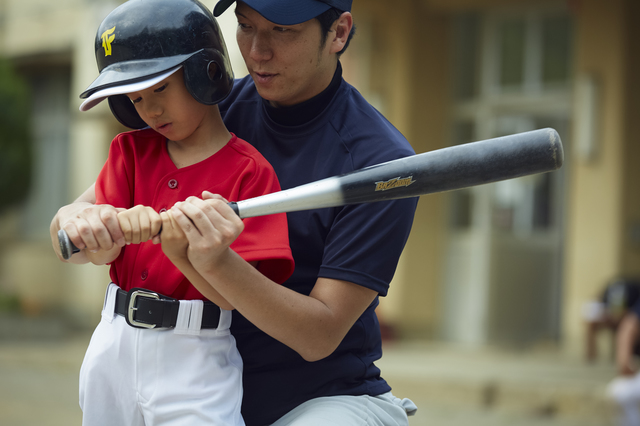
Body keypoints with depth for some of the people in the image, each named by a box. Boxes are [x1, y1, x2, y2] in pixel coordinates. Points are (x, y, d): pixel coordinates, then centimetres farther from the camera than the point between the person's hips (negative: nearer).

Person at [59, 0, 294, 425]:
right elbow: (96, 253, -2)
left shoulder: (249, 171, -7)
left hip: (195, 362, -5)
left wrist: (184, 253, -31)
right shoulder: (131, 150, 10)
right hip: (114, 350, 5)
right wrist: (116, 228, -25)